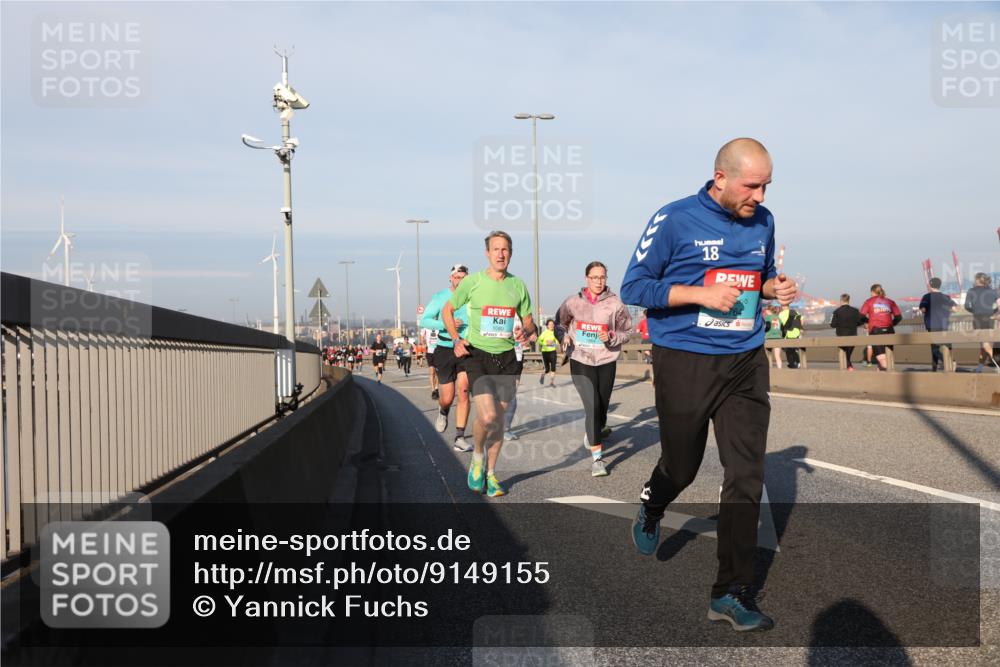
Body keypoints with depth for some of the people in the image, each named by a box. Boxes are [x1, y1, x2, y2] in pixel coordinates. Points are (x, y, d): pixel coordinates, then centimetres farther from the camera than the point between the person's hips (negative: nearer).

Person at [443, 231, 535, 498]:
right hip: (477, 355, -3)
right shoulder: (473, 282, -4)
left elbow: (528, 321, 14)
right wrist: (456, 339, -5)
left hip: (506, 357, 3)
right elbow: (447, 310, 8)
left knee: (499, 420, 7)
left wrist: (526, 331, -10)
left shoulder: (518, 285, 5)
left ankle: (491, 474, 23)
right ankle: (477, 457, 12)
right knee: (487, 416, -18)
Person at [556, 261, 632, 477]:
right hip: (581, 361, -1)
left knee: (602, 406, 12)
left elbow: (626, 333, 2)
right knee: (592, 405, -15)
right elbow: (560, 321, 18)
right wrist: (564, 336, 5)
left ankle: (594, 432, 45)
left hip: (606, 362, 1)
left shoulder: (615, 303, -5)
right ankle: (597, 457, -12)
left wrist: (611, 337, -15)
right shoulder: (573, 302, -2)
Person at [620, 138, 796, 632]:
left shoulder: (763, 222, 8)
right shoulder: (674, 219, -8)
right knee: (681, 467, 12)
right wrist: (701, 294, -17)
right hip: (685, 363, -4)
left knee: (746, 477, -3)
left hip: (746, 364, 4)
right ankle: (650, 511, 48)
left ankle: (732, 592, 7)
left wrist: (775, 288, 0)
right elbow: (633, 287, -8)